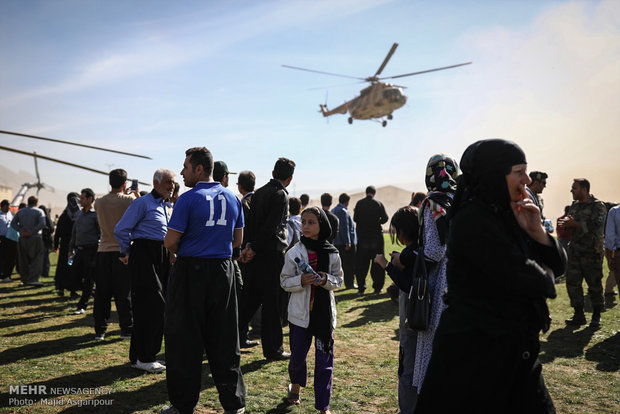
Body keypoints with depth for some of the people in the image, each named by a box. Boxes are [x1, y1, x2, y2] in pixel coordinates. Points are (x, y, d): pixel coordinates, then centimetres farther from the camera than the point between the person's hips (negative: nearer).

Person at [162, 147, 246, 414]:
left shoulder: (189, 199, -12)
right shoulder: (232, 198, 6)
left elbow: (170, 242, -12)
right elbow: (238, 239, 13)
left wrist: (179, 252, 8)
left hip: (191, 272, -5)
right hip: (223, 271, 5)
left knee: (185, 339, 6)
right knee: (223, 338, 12)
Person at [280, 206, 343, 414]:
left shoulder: (332, 253, -2)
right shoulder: (294, 253, -5)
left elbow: (338, 280, 7)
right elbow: (284, 282, 0)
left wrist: (326, 280, -14)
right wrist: (301, 281, -19)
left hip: (325, 313, 1)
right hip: (300, 313, 0)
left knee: (325, 360, 2)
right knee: (297, 356, 7)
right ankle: (295, 385, 41)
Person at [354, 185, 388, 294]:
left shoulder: (359, 203, -2)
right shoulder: (378, 203, -3)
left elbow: (355, 219, -3)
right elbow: (385, 218, -5)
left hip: (362, 237, 0)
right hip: (376, 237, 0)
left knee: (361, 264, 7)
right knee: (378, 263, 8)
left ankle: (361, 288, 6)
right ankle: (377, 287, 8)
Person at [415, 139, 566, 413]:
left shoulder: (507, 215, 7)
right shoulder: (473, 219, -19)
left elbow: (557, 266, 9)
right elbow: (522, 277, -25)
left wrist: (536, 231, -8)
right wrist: (545, 277, -3)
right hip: (475, 352, -8)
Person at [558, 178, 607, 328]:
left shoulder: (598, 206, -6)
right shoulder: (574, 206, 15)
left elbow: (597, 225, -20)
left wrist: (575, 224, -23)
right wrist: (565, 223, -3)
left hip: (592, 252, -6)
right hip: (575, 251, 6)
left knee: (594, 284, 2)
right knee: (572, 282, 4)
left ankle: (596, 316, 15)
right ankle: (579, 315, 14)